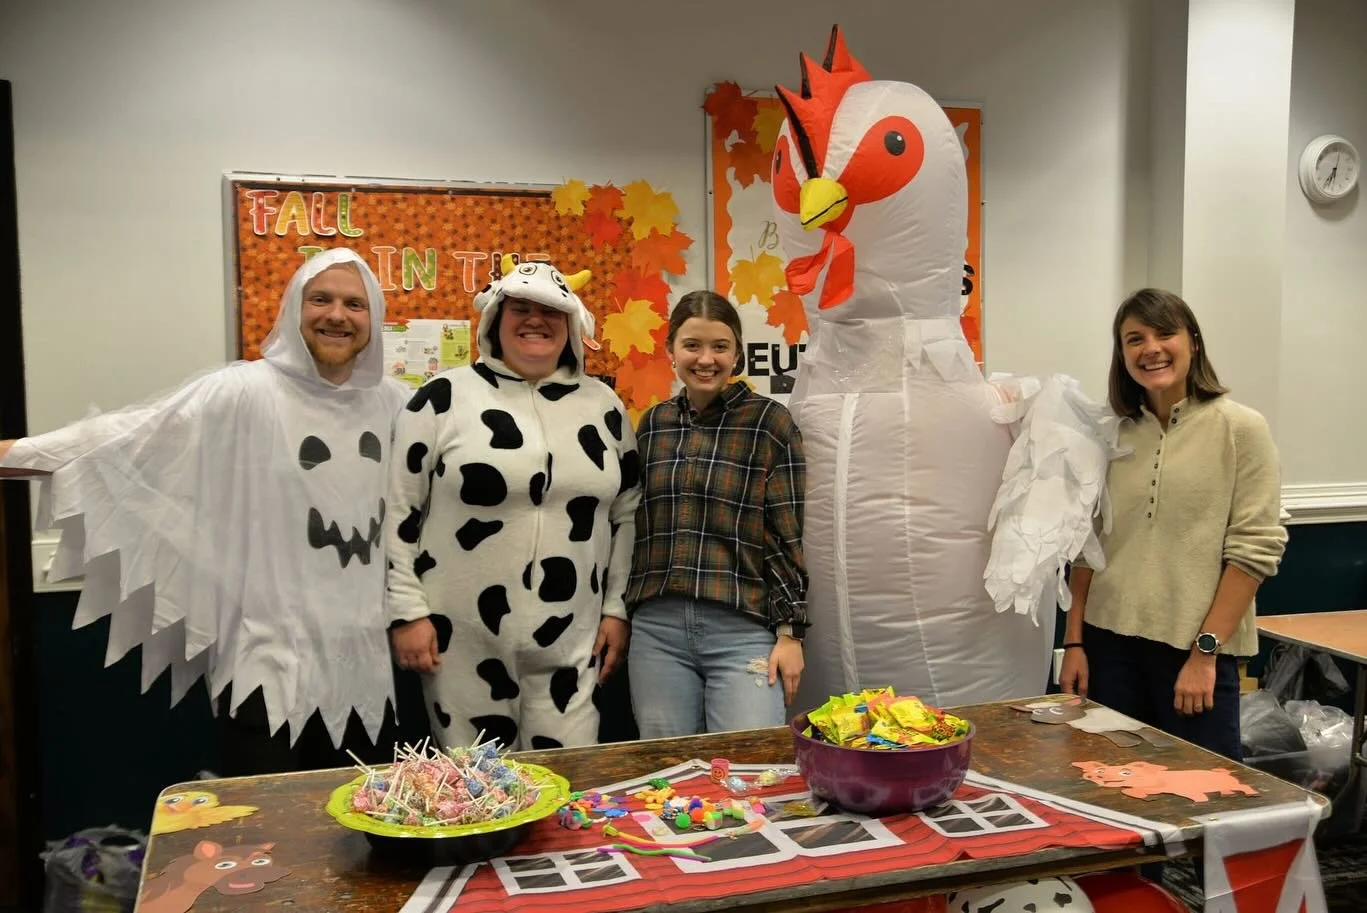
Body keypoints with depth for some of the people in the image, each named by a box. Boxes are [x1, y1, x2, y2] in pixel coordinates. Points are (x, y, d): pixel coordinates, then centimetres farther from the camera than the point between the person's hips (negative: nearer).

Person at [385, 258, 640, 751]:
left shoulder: (603, 405, 8)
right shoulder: (444, 396, -3)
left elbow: (626, 513, 13)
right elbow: (399, 509, -2)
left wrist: (617, 608, 8)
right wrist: (406, 610, -6)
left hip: (570, 644, 3)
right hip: (463, 641, -2)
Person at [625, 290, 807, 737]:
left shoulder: (769, 420, -1)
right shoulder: (652, 424, 10)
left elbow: (788, 535, -2)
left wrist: (790, 630, -5)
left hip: (743, 630, -3)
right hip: (656, 629, 4)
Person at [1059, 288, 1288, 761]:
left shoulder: (1240, 428, -4)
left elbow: (1256, 549, -8)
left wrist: (1205, 651, -12)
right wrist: (1074, 642, 6)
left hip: (1197, 649, -3)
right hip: (1110, 642, 4)